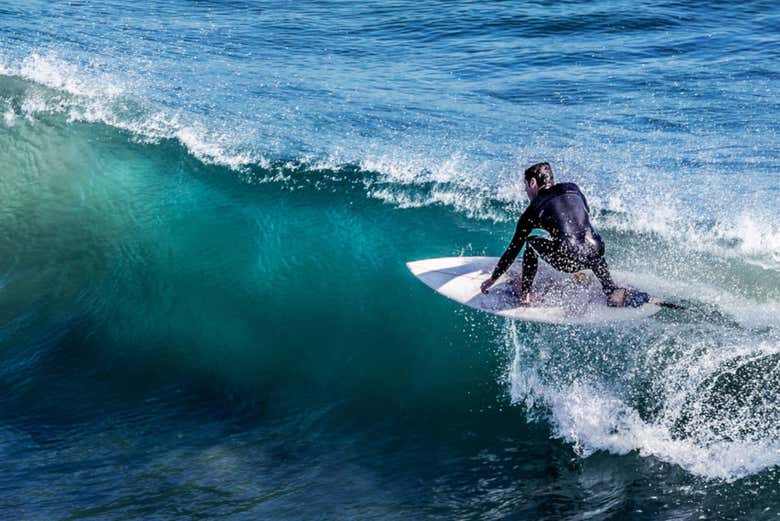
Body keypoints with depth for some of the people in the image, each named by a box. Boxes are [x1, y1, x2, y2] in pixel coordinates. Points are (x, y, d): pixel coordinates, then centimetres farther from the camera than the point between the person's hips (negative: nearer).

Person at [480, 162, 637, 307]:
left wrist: (492, 279, 29)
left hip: (569, 260, -4)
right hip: (595, 254, 4)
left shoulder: (534, 210, 13)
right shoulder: (573, 189, 22)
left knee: (531, 242, 21)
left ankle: (524, 294, 22)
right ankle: (612, 291, 24)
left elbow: (514, 249, 18)